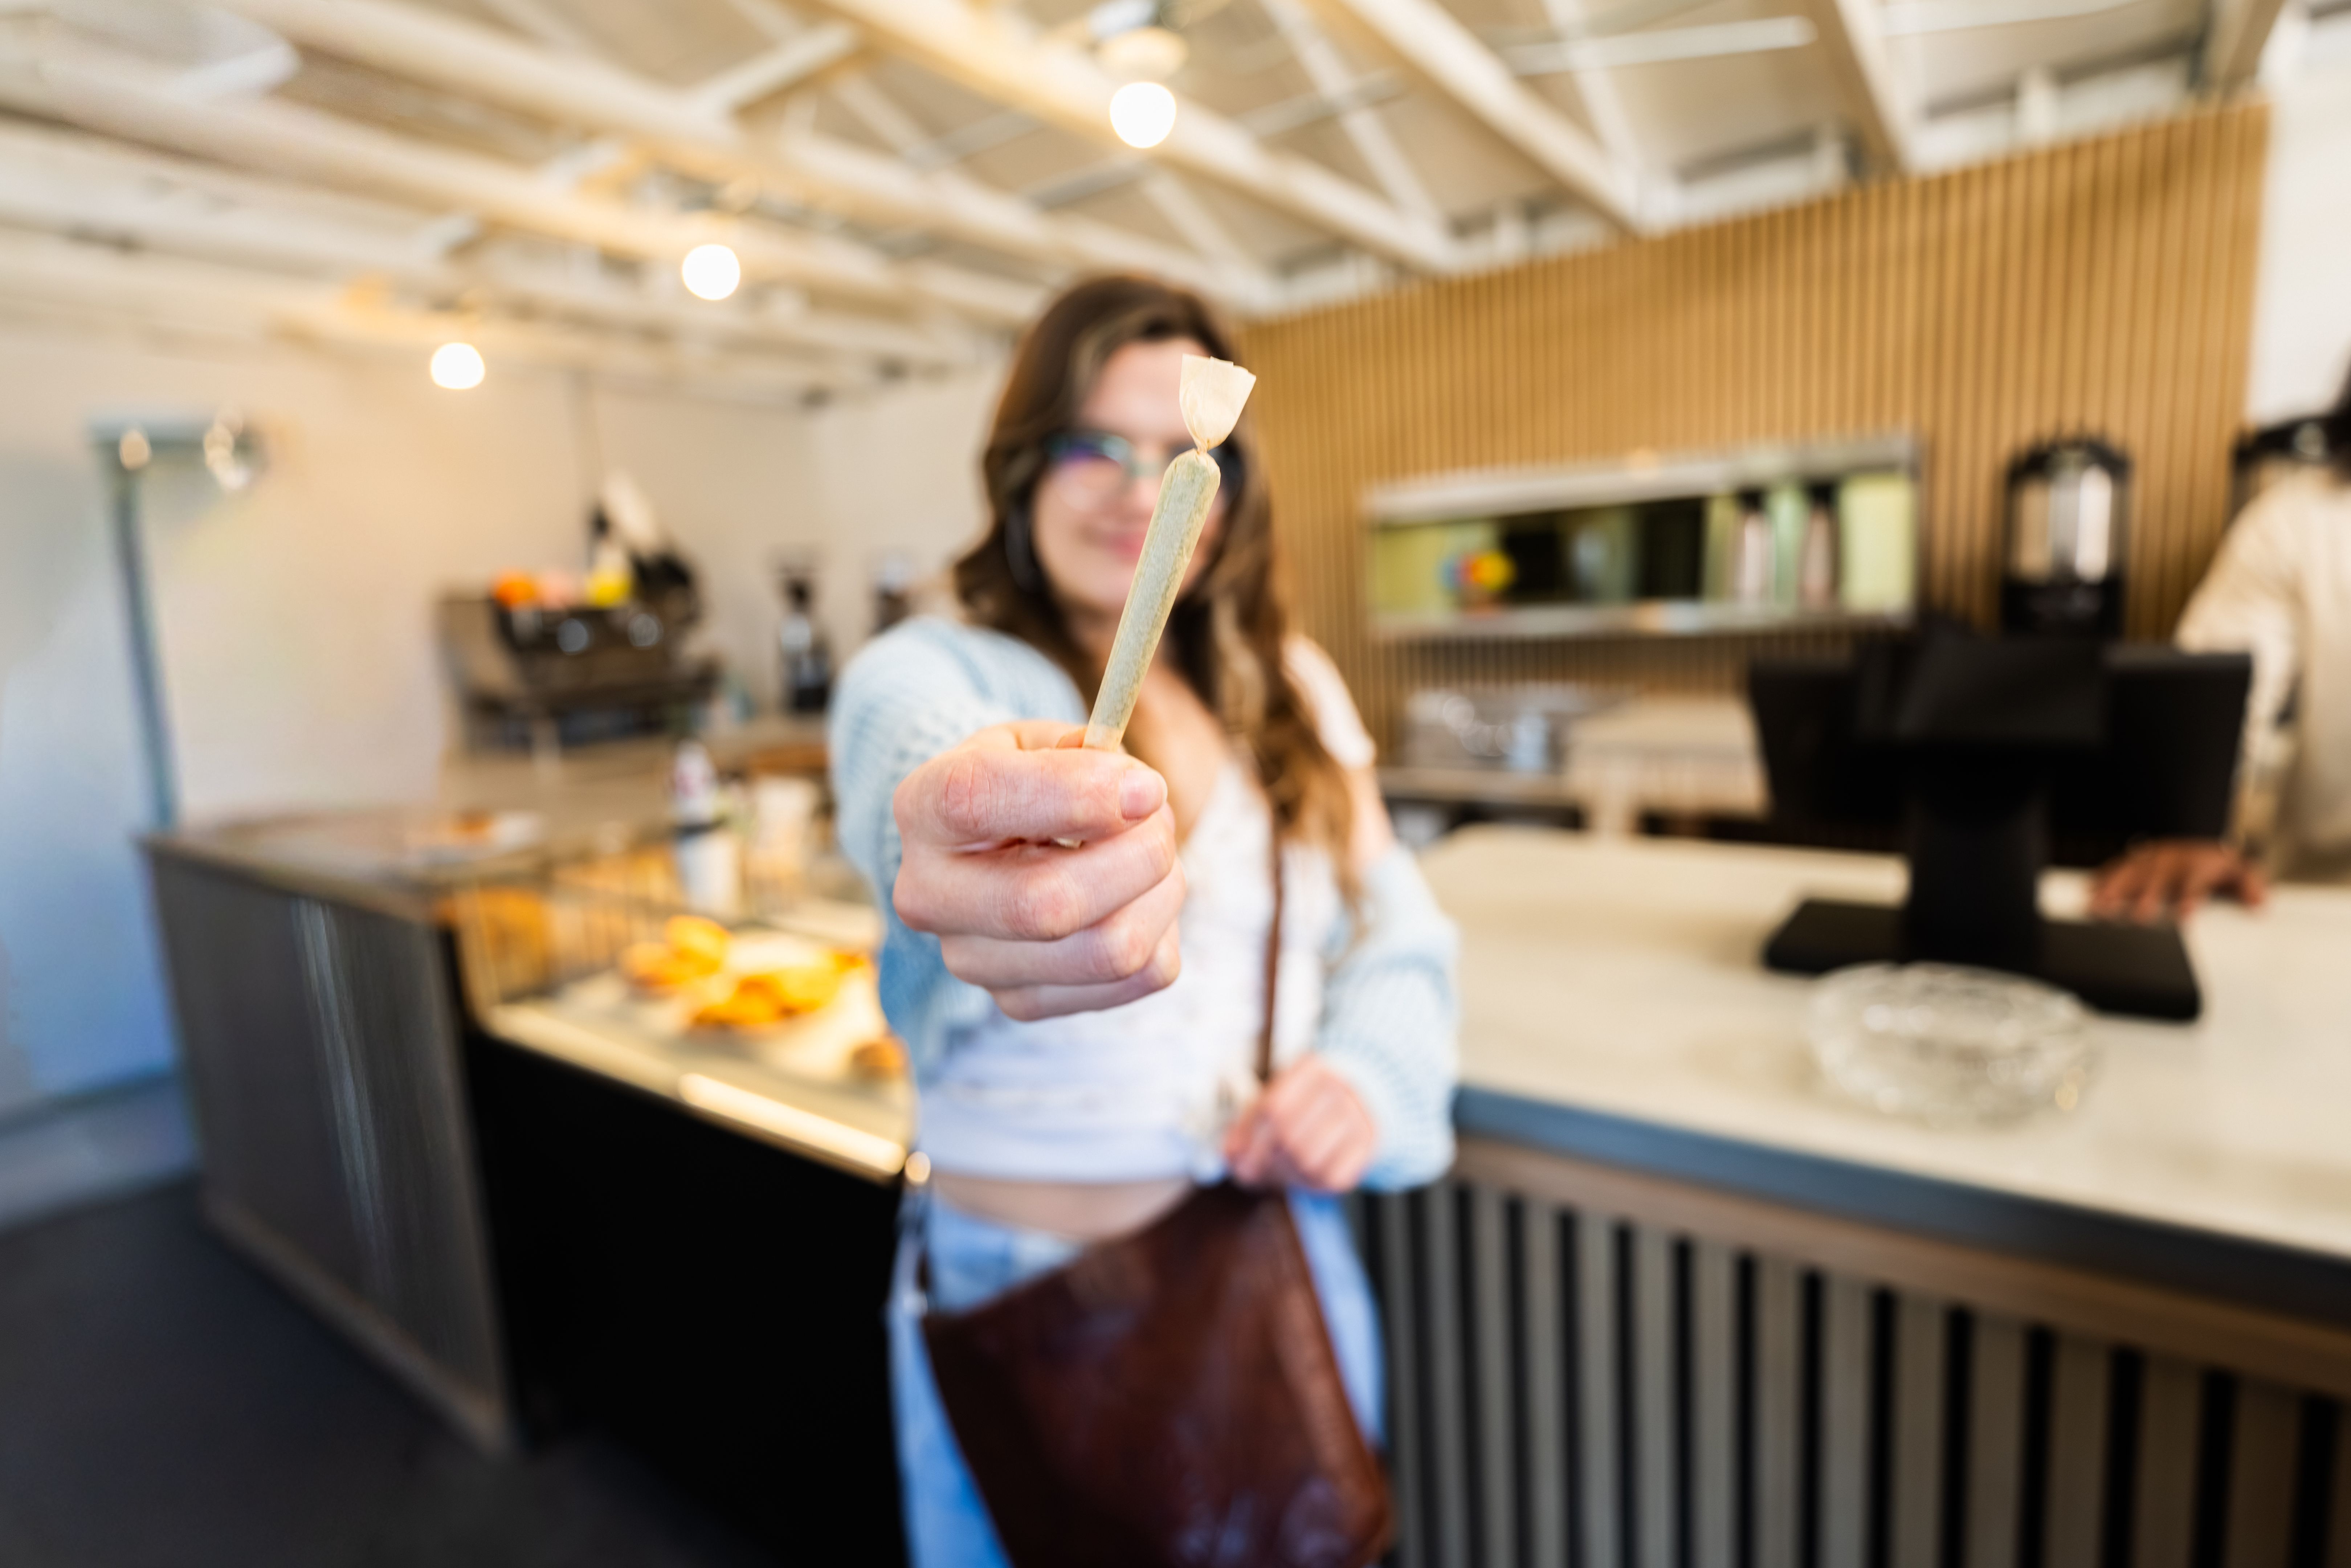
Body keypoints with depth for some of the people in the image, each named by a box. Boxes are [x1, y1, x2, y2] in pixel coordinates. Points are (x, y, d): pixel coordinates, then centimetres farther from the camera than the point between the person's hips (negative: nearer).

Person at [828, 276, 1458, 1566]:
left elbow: (1393, 921, 7)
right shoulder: (924, 672, -9)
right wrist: (979, 819, -56)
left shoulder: (1291, 686, 4)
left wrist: (1370, 1066, -13)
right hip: (1027, 1290, -3)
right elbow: (915, 746, -33)